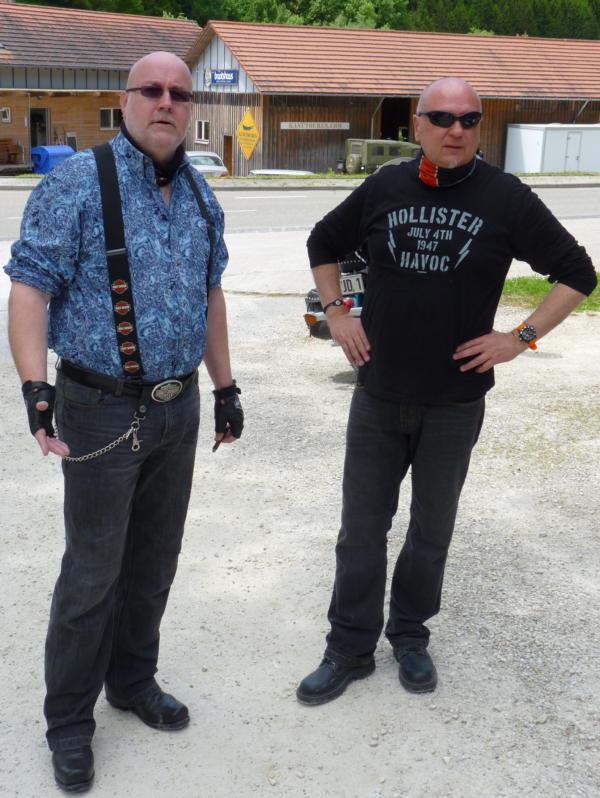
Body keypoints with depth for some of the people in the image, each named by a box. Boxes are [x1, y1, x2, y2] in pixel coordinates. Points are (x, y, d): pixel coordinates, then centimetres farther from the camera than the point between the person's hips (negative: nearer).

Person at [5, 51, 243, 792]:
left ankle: (133, 681, 36)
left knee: (155, 558, 16)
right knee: (94, 572, 2)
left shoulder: (201, 196, 9)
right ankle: (69, 719, 21)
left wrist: (225, 387, 17)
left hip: (179, 406, 6)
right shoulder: (78, 182, -11)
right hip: (103, 411, -6)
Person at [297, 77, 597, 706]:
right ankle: (350, 649, 23)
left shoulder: (505, 199, -7)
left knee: (431, 530, 15)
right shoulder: (383, 189, -1)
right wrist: (336, 313, 4)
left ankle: (409, 635, 35)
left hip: (454, 403, -1)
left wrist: (520, 337, -9)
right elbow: (324, 244, 16)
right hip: (378, 398, 2)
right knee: (361, 530, 8)